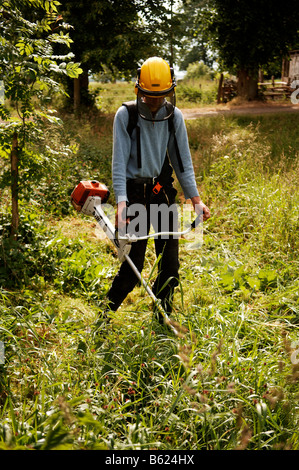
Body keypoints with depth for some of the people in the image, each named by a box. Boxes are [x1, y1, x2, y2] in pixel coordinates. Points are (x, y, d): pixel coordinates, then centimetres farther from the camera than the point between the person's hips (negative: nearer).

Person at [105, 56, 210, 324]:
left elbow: (182, 160, 5)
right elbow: (119, 161, -13)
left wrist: (195, 198, -3)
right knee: (133, 263, -5)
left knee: (170, 261, 3)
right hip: (134, 192, -3)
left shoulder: (174, 116, 2)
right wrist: (121, 202, -25)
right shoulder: (126, 115, -8)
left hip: (163, 191, 4)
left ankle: (162, 321, 20)